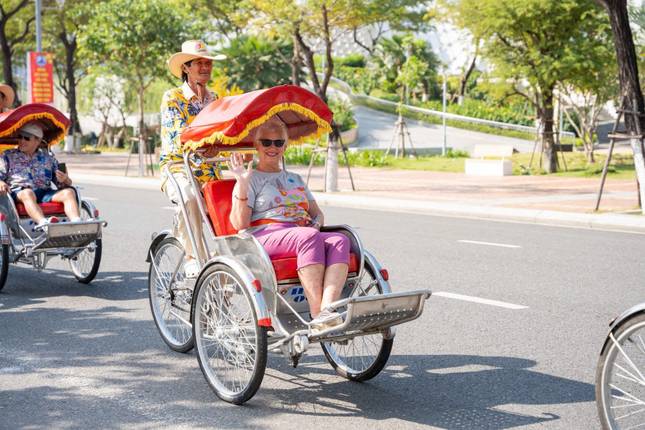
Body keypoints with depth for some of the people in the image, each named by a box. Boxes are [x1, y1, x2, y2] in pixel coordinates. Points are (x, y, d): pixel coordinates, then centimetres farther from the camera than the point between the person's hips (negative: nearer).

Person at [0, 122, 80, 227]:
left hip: (45, 193, 3)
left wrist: (65, 180, -5)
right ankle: (43, 222, -65)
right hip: (18, 193, -3)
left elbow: (63, 183, 21)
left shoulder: (48, 157, 21)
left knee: (69, 192, -23)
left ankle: (76, 222, -50)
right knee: (28, 193, -38)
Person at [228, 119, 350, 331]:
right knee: (308, 237, -37)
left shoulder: (295, 179, 32)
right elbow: (239, 223, -2)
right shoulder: (252, 179, 13)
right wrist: (243, 184, -12)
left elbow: (317, 214, 31)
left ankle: (326, 308, -48)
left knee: (340, 240, -28)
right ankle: (317, 313, -43)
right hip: (265, 237, -5)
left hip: (302, 235, 5)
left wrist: (315, 223, 6)